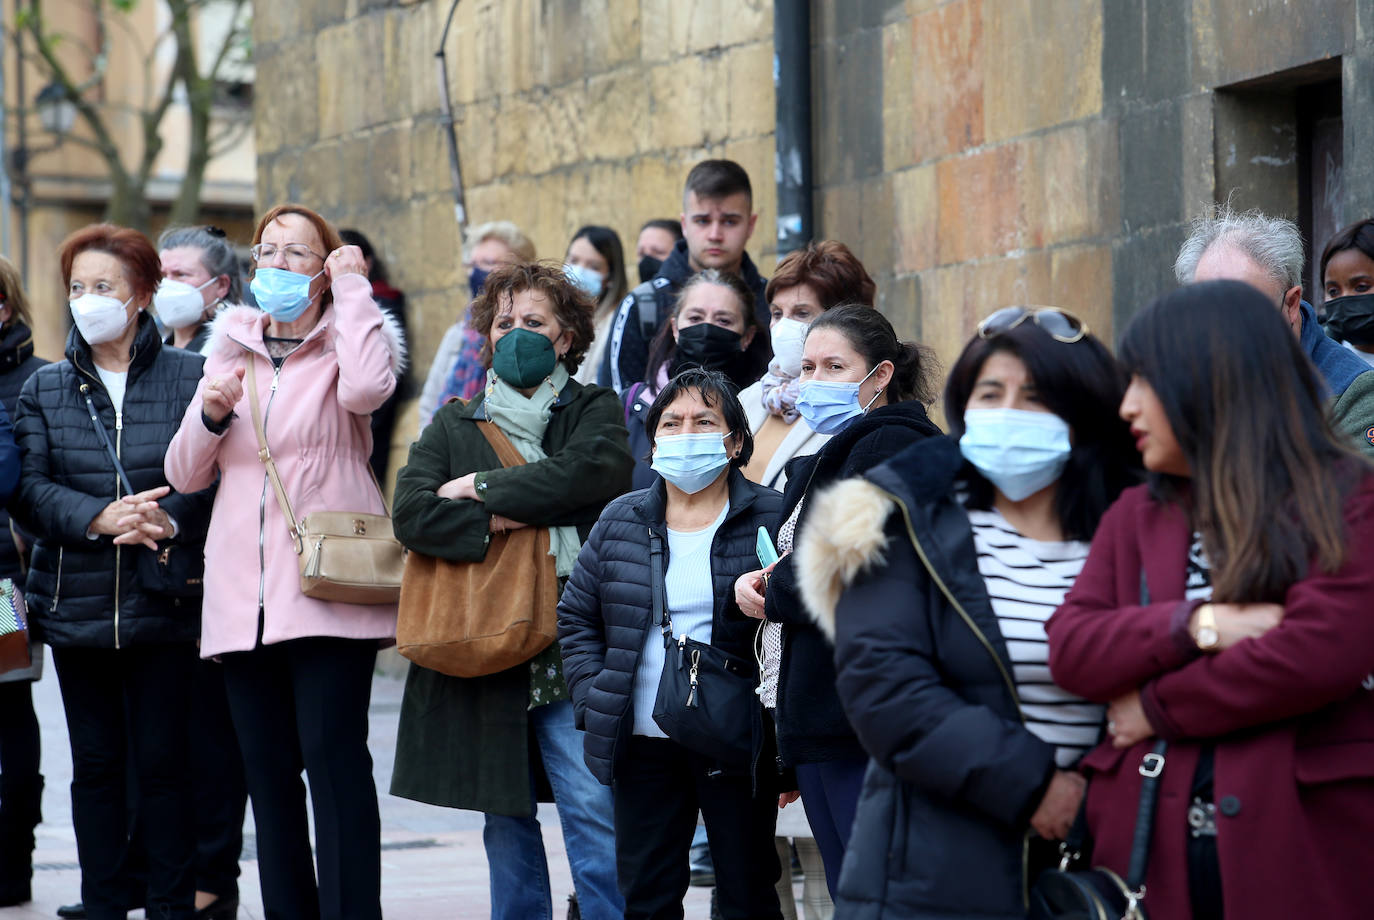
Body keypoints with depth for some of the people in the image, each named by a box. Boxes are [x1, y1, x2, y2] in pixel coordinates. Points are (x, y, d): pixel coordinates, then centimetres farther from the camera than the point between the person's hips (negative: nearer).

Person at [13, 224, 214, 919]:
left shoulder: (190, 377, 1)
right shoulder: (45, 388, 10)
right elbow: (28, 489, -1)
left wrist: (171, 522, -24)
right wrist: (99, 519, -16)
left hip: (164, 602, -3)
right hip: (76, 603, 3)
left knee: (163, 760, 0)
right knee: (96, 764, 8)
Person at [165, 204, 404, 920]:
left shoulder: (344, 344, 4)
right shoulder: (231, 350, 18)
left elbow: (368, 386, -23)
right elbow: (184, 474, 18)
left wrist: (352, 287, -9)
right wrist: (211, 413, -3)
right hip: (242, 593, 5)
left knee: (334, 756, -11)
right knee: (267, 767, 6)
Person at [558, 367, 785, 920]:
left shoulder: (771, 520, -3)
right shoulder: (619, 523, 7)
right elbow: (576, 617, 13)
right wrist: (594, 699, 0)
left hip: (737, 745, -3)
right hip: (643, 745, 3)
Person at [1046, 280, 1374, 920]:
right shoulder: (1134, 516, 16)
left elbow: (1322, 652, -14)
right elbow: (1069, 648, 3)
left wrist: (1159, 709, -6)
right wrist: (1200, 625, -13)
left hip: (1299, 849, -4)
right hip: (1153, 850, 4)